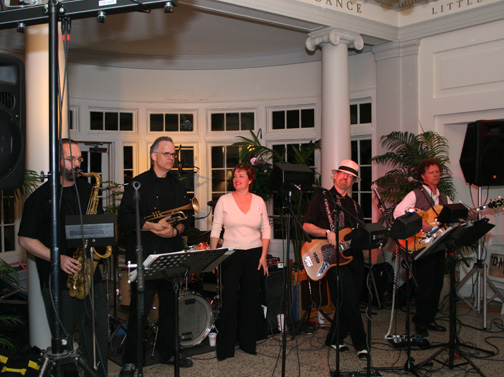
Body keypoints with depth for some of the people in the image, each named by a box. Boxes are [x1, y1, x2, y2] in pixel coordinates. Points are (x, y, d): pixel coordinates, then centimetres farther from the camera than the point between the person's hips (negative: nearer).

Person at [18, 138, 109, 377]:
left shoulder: (88, 190, 11)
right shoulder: (41, 197, -3)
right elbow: (25, 239, -5)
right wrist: (57, 258, -17)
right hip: (58, 281, -4)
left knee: (98, 332, 8)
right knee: (63, 339, 5)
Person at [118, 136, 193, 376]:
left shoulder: (177, 185, 15)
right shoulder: (139, 183, -1)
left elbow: (186, 216, 13)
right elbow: (124, 217, -6)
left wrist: (175, 230, -8)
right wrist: (152, 226, -17)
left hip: (171, 253, 5)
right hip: (144, 253, -5)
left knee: (170, 304, 11)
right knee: (140, 307, -4)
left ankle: (168, 352, 25)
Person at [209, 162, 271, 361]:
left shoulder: (258, 201, 5)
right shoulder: (224, 200, 0)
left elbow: (266, 230, 7)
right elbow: (215, 229, 0)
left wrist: (263, 255, -1)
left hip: (254, 254, 2)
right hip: (231, 254, -2)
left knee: (250, 298, 7)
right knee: (230, 298, -4)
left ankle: (247, 342, 21)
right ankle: (225, 347, 6)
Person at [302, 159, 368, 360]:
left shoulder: (355, 206, 21)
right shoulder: (321, 199, 4)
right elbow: (306, 225, -2)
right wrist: (327, 233, -16)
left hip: (355, 256, 6)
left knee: (350, 301, 5)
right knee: (348, 302, -12)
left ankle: (334, 339, 21)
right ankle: (361, 344, 0)